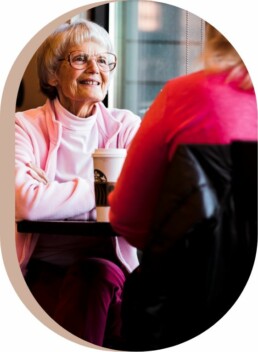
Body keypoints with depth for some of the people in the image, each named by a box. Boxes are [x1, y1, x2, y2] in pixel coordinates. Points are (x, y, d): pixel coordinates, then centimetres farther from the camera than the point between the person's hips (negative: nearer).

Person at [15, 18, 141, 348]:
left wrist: (52, 193, -18)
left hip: (108, 269, 2)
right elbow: (25, 203, -20)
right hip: (41, 274, -2)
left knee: (100, 274, -31)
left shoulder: (126, 127, 7)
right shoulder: (26, 126, 1)